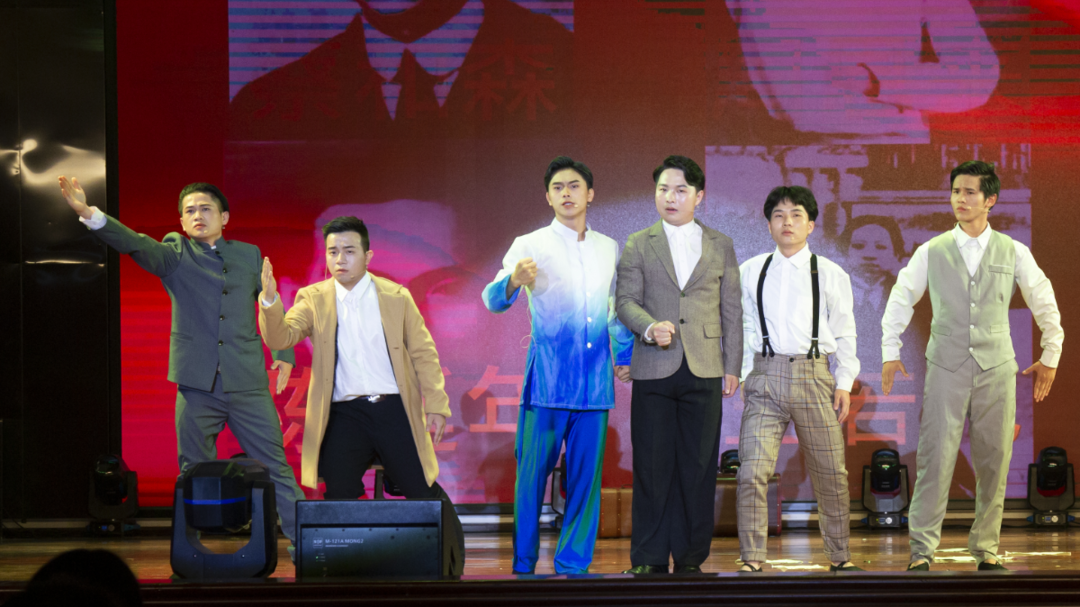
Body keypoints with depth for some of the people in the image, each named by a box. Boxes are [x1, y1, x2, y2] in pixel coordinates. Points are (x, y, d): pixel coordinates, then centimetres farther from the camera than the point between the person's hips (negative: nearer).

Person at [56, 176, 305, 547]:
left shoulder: (249, 255, 12)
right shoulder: (175, 254, 5)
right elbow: (136, 245, -14)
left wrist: (283, 354, 13)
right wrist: (90, 215, -30)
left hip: (248, 383, 1)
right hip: (197, 384, -1)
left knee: (275, 467, 2)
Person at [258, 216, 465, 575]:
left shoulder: (396, 297, 5)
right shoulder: (314, 299, 5)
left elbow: (423, 353, 7)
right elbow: (280, 338, -9)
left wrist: (436, 404, 0)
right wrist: (270, 300, -27)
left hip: (393, 409, 0)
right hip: (343, 415, 0)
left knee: (423, 493, 1)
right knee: (339, 497, -7)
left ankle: (451, 564, 20)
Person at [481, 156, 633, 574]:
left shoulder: (609, 249, 16)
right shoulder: (530, 246, 1)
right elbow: (494, 300, -12)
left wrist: (625, 356, 17)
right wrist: (514, 280, -33)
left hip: (594, 379, 4)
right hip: (547, 378, -4)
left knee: (586, 474, 2)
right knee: (533, 473, -5)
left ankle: (572, 564, 9)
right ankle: (524, 565, 4)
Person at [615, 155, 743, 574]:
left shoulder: (721, 246, 12)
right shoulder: (638, 245, 9)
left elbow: (732, 310, 12)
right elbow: (625, 300, 2)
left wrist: (733, 367, 6)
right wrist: (650, 327, -19)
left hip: (704, 371, 1)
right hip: (654, 369, -1)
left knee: (698, 468, 0)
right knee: (652, 468, -1)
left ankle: (690, 559, 8)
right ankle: (649, 560, 4)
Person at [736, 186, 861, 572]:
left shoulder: (831, 275, 9)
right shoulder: (750, 272, 10)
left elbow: (845, 334, 11)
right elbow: (744, 327, 14)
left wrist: (844, 383, 3)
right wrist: (745, 374, 5)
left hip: (814, 376, 0)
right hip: (765, 376, 0)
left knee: (830, 474, 5)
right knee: (752, 472, -12)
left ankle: (840, 556, 20)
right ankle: (752, 559, -5)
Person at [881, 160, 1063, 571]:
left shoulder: (1013, 253, 5)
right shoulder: (931, 252, 4)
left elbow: (1045, 303, 15)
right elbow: (900, 300, 13)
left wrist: (1050, 357, 17)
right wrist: (890, 353, 11)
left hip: (996, 369, 1)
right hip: (946, 368, -1)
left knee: (994, 461, 3)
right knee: (935, 458, -8)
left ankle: (986, 549, 14)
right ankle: (922, 549, -2)